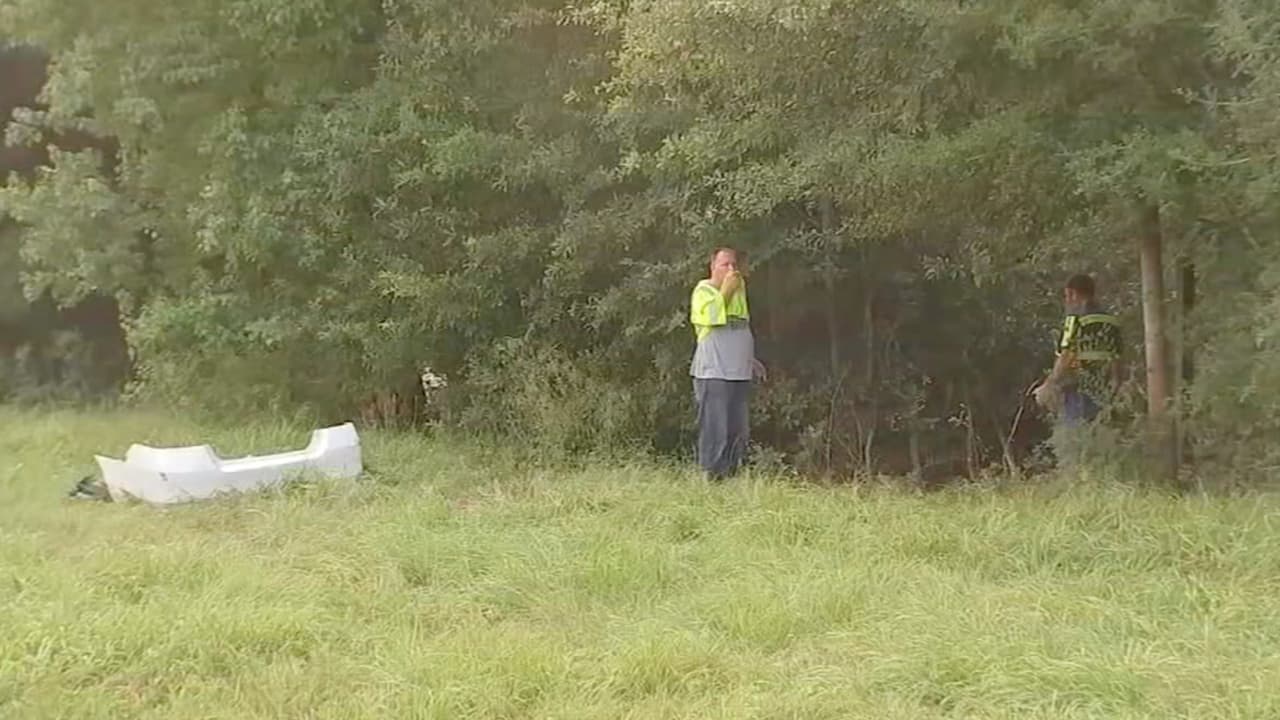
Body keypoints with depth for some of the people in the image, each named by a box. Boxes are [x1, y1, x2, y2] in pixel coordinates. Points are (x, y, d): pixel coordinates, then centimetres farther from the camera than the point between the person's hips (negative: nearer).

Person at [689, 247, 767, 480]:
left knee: (739, 431, 8)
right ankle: (712, 476, -2)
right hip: (713, 373, -7)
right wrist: (726, 290, -17)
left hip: (740, 373, 7)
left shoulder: (739, 289, 19)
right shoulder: (703, 290, -3)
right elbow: (711, 317, -23)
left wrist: (750, 359, 24)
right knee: (715, 430, -7)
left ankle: (732, 474, 15)